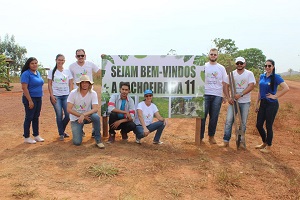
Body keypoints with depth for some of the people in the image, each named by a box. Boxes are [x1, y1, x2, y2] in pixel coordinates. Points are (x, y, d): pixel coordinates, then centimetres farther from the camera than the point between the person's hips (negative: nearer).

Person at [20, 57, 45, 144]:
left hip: (38, 98, 7)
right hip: (30, 98, -7)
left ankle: (36, 135, 24)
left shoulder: (38, 73, 10)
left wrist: (40, 98, 15)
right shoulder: (26, 74, -13)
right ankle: (26, 137, 12)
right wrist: (30, 101, -21)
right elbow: (24, 88, -19)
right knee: (29, 118, 1)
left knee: (36, 117, 14)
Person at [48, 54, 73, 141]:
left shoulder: (67, 71, 9)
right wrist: (51, 95, -6)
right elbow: (49, 85, 3)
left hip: (66, 96, 1)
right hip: (56, 96, -1)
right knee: (59, 115, -5)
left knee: (68, 115, -6)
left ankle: (62, 130, 20)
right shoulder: (52, 71, 5)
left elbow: (71, 84, 7)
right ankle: (61, 133, 11)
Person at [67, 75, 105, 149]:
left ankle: (98, 140, -17)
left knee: (96, 117, -34)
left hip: (87, 116, 1)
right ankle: (78, 131, 24)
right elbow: (69, 109, -14)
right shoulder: (73, 93, -13)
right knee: (77, 142, -13)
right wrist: (81, 115, -21)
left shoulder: (93, 93, -13)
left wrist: (84, 115, -35)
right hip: (75, 118, -1)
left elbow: (95, 108, -21)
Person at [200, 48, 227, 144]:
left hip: (217, 95, 2)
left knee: (214, 117, 7)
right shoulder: (204, 66, 4)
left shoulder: (221, 68, 8)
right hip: (205, 94, -1)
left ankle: (211, 136, 19)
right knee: (202, 116, -1)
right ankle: (200, 137, 6)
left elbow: (224, 83, 8)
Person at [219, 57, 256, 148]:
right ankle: (226, 141, 3)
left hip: (245, 102, -1)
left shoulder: (249, 74, -1)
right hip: (233, 101, 1)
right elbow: (226, 86, 3)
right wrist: (228, 98, -11)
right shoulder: (231, 74, 5)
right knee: (229, 121, -3)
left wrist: (240, 94, -23)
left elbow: (251, 86, -12)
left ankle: (241, 141, 20)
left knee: (243, 122, 7)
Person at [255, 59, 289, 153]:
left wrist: (275, 96, -16)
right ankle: (264, 143, 33)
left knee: (268, 126, 2)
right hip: (263, 103, 6)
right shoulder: (262, 76, 8)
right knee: (259, 125, 10)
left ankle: (268, 147, 19)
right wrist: (257, 103, 13)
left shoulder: (276, 77, -11)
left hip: (272, 104, -6)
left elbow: (286, 88, -22)